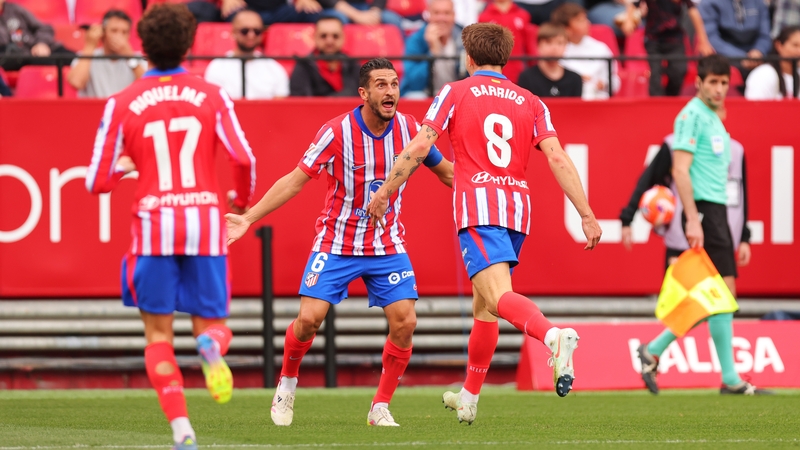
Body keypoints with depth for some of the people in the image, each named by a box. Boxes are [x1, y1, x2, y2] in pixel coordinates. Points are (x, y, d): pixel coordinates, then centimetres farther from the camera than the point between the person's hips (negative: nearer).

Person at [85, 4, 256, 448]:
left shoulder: (122, 104, 2)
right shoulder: (211, 96, 3)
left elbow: (97, 182, 1)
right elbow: (244, 158, -7)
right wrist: (242, 200, 14)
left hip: (153, 227, -1)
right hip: (205, 221, 1)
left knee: (158, 334, 8)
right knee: (212, 323, 12)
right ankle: (211, 347, -27)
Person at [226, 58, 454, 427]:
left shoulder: (409, 129, -7)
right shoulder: (337, 132, -17)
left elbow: (446, 172, 10)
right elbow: (296, 180, -12)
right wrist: (248, 218, -17)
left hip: (388, 246, 2)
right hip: (337, 242, -2)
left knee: (404, 321, -13)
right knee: (309, 318, -13)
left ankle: (381, 407, 3)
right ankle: (287, 385, 17)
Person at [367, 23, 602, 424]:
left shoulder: (455, 93, 6)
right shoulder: (531, 103, 14)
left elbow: (419, 147, -3)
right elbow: (557, 158, 3)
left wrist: (385, 193, 5)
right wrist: (587, 215, 0)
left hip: (477, 206, -5)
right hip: (517, 206, 5)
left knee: (498, 296, -22)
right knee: (483, 304, 19)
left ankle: (554, 336, -52)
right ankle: (469, 398, 29)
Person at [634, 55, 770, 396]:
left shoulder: (714, 119, 19)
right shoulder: (691, 115, -9)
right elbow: (680, 169, -16)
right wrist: (692, 220, -22)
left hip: (717, 210, 9)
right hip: (703, 212, -9)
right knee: (724, 291, -10)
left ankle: (653, 351, 14)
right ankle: (729, 378, -8)